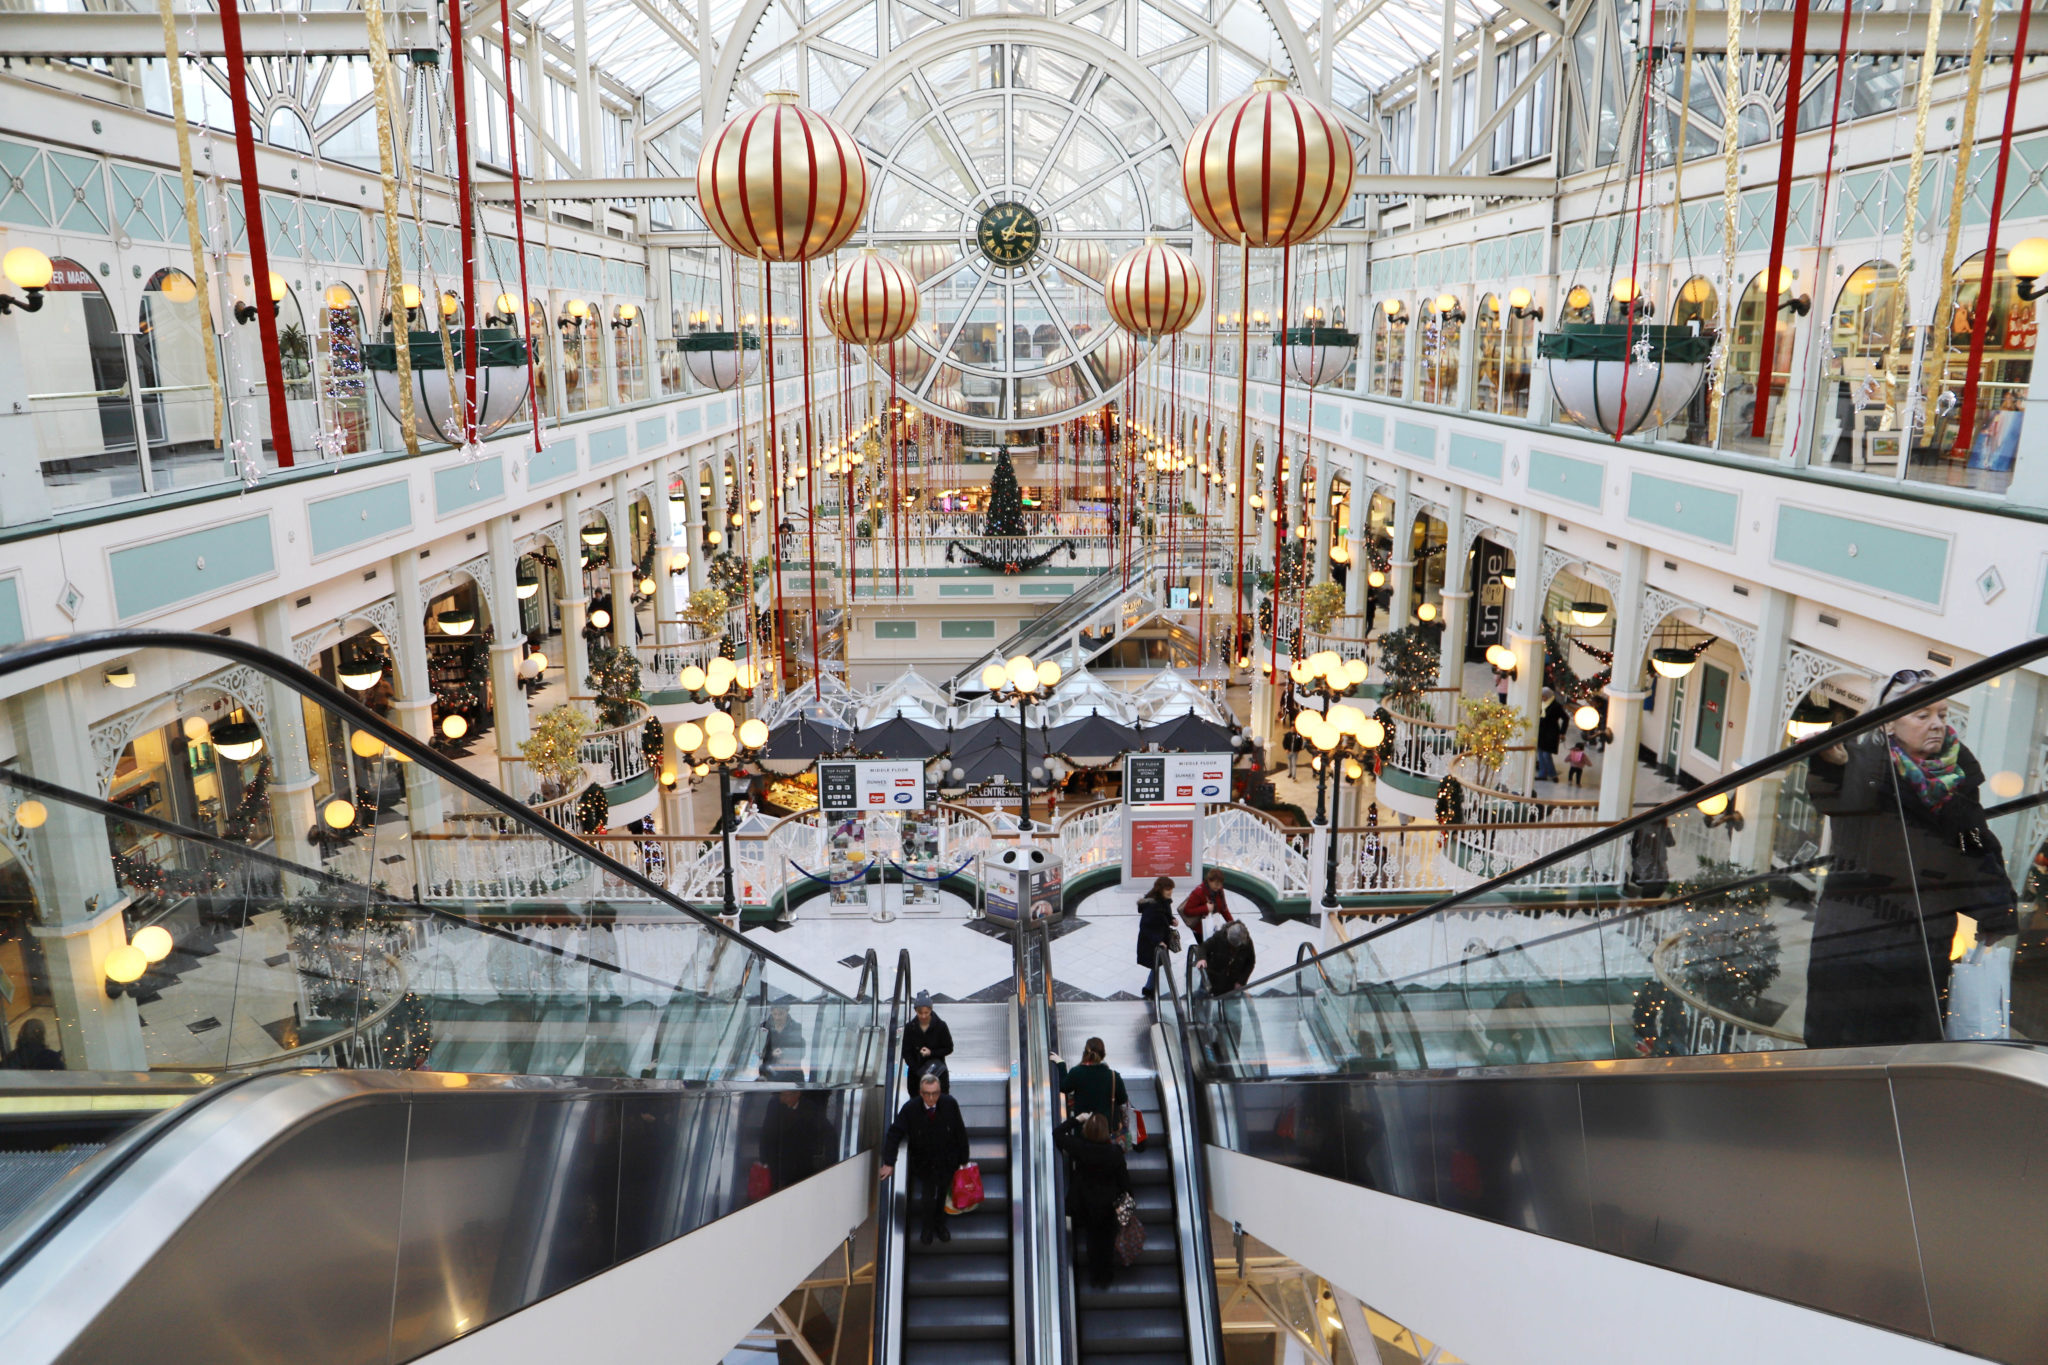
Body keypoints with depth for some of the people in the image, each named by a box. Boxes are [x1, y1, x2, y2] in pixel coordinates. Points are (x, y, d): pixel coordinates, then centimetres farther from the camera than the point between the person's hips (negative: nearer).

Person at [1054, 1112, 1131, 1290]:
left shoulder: (1079, 1148, -25)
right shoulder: (1115, 1153, -26)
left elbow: (1057, 1133, -9)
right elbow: (1123, 1180, -13)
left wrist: (1076, 1120, -2)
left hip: (1086, 1205, 1)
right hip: (1108, 1206, -1)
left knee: (1093, 1241, 24)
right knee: (1107, 1241, 21)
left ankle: (1094, 1278, 41)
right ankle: (1106, 1278, 39)